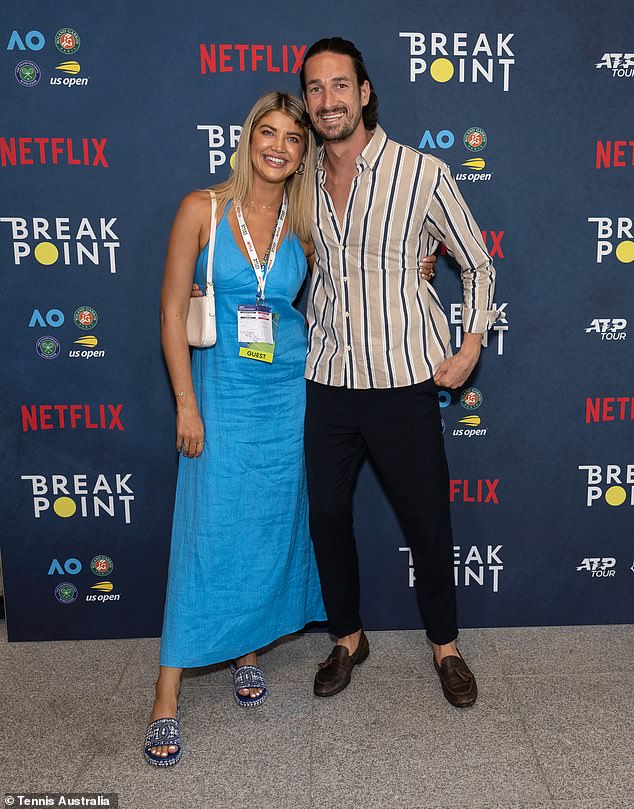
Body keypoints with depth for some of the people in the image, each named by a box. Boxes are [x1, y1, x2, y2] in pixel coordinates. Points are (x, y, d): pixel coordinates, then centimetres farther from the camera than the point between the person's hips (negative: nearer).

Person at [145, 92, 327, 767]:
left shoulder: (304, 226, 3)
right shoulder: (202, 210, -6)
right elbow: (172, 311, -6)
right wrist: (187, 405, -9)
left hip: (287, 393, 3)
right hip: (221, 391, -3)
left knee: (272, 529, 9)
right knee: (208, 533, -3)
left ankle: (249, 649, 31)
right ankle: (167, 699, 8)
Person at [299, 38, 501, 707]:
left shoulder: (422, 174, -7)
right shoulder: (305, 181, 5)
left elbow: (477, 265, 4)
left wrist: (471, 346, -4)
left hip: (403, 382, -3)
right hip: (327, 382, 4)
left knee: (427, 521, 7)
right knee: (326, 514, 12)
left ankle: (445, 645, 31)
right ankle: (348, 637, 35)